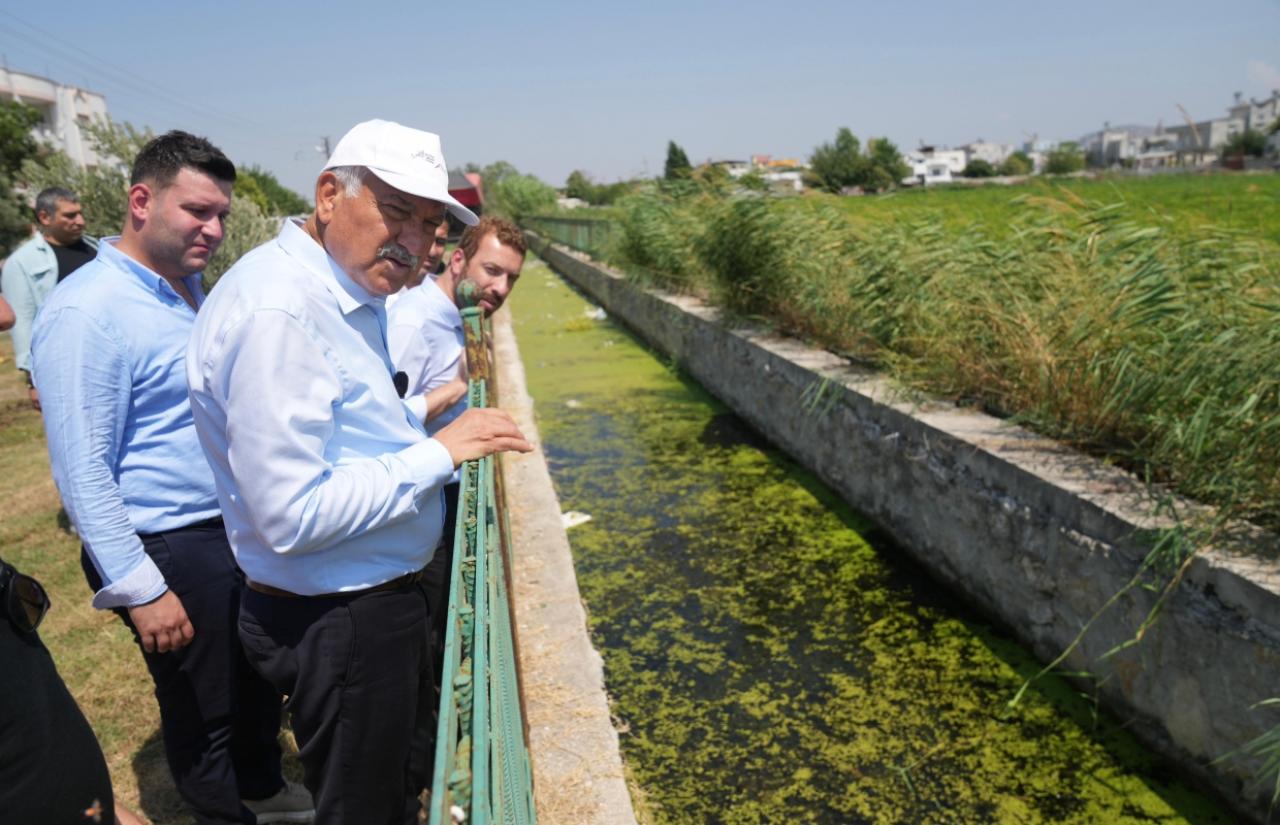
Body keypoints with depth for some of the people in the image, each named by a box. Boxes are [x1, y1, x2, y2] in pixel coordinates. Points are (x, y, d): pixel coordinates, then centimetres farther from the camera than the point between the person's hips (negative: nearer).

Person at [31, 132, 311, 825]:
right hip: (173, 551, -8)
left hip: (238, 528, 9)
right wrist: (139, 589, -18)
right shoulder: (87, 311, -19)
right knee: (202, 710, 11)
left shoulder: (188, 288, 8)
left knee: (259, 679, 23)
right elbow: (82, 471, -19)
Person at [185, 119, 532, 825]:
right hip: (341, 624, -10)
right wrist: (438, 454, -22)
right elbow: (292, 516, -29)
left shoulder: (348, 295, 7)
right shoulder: (278, 310, -26)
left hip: (380, 597, 10)